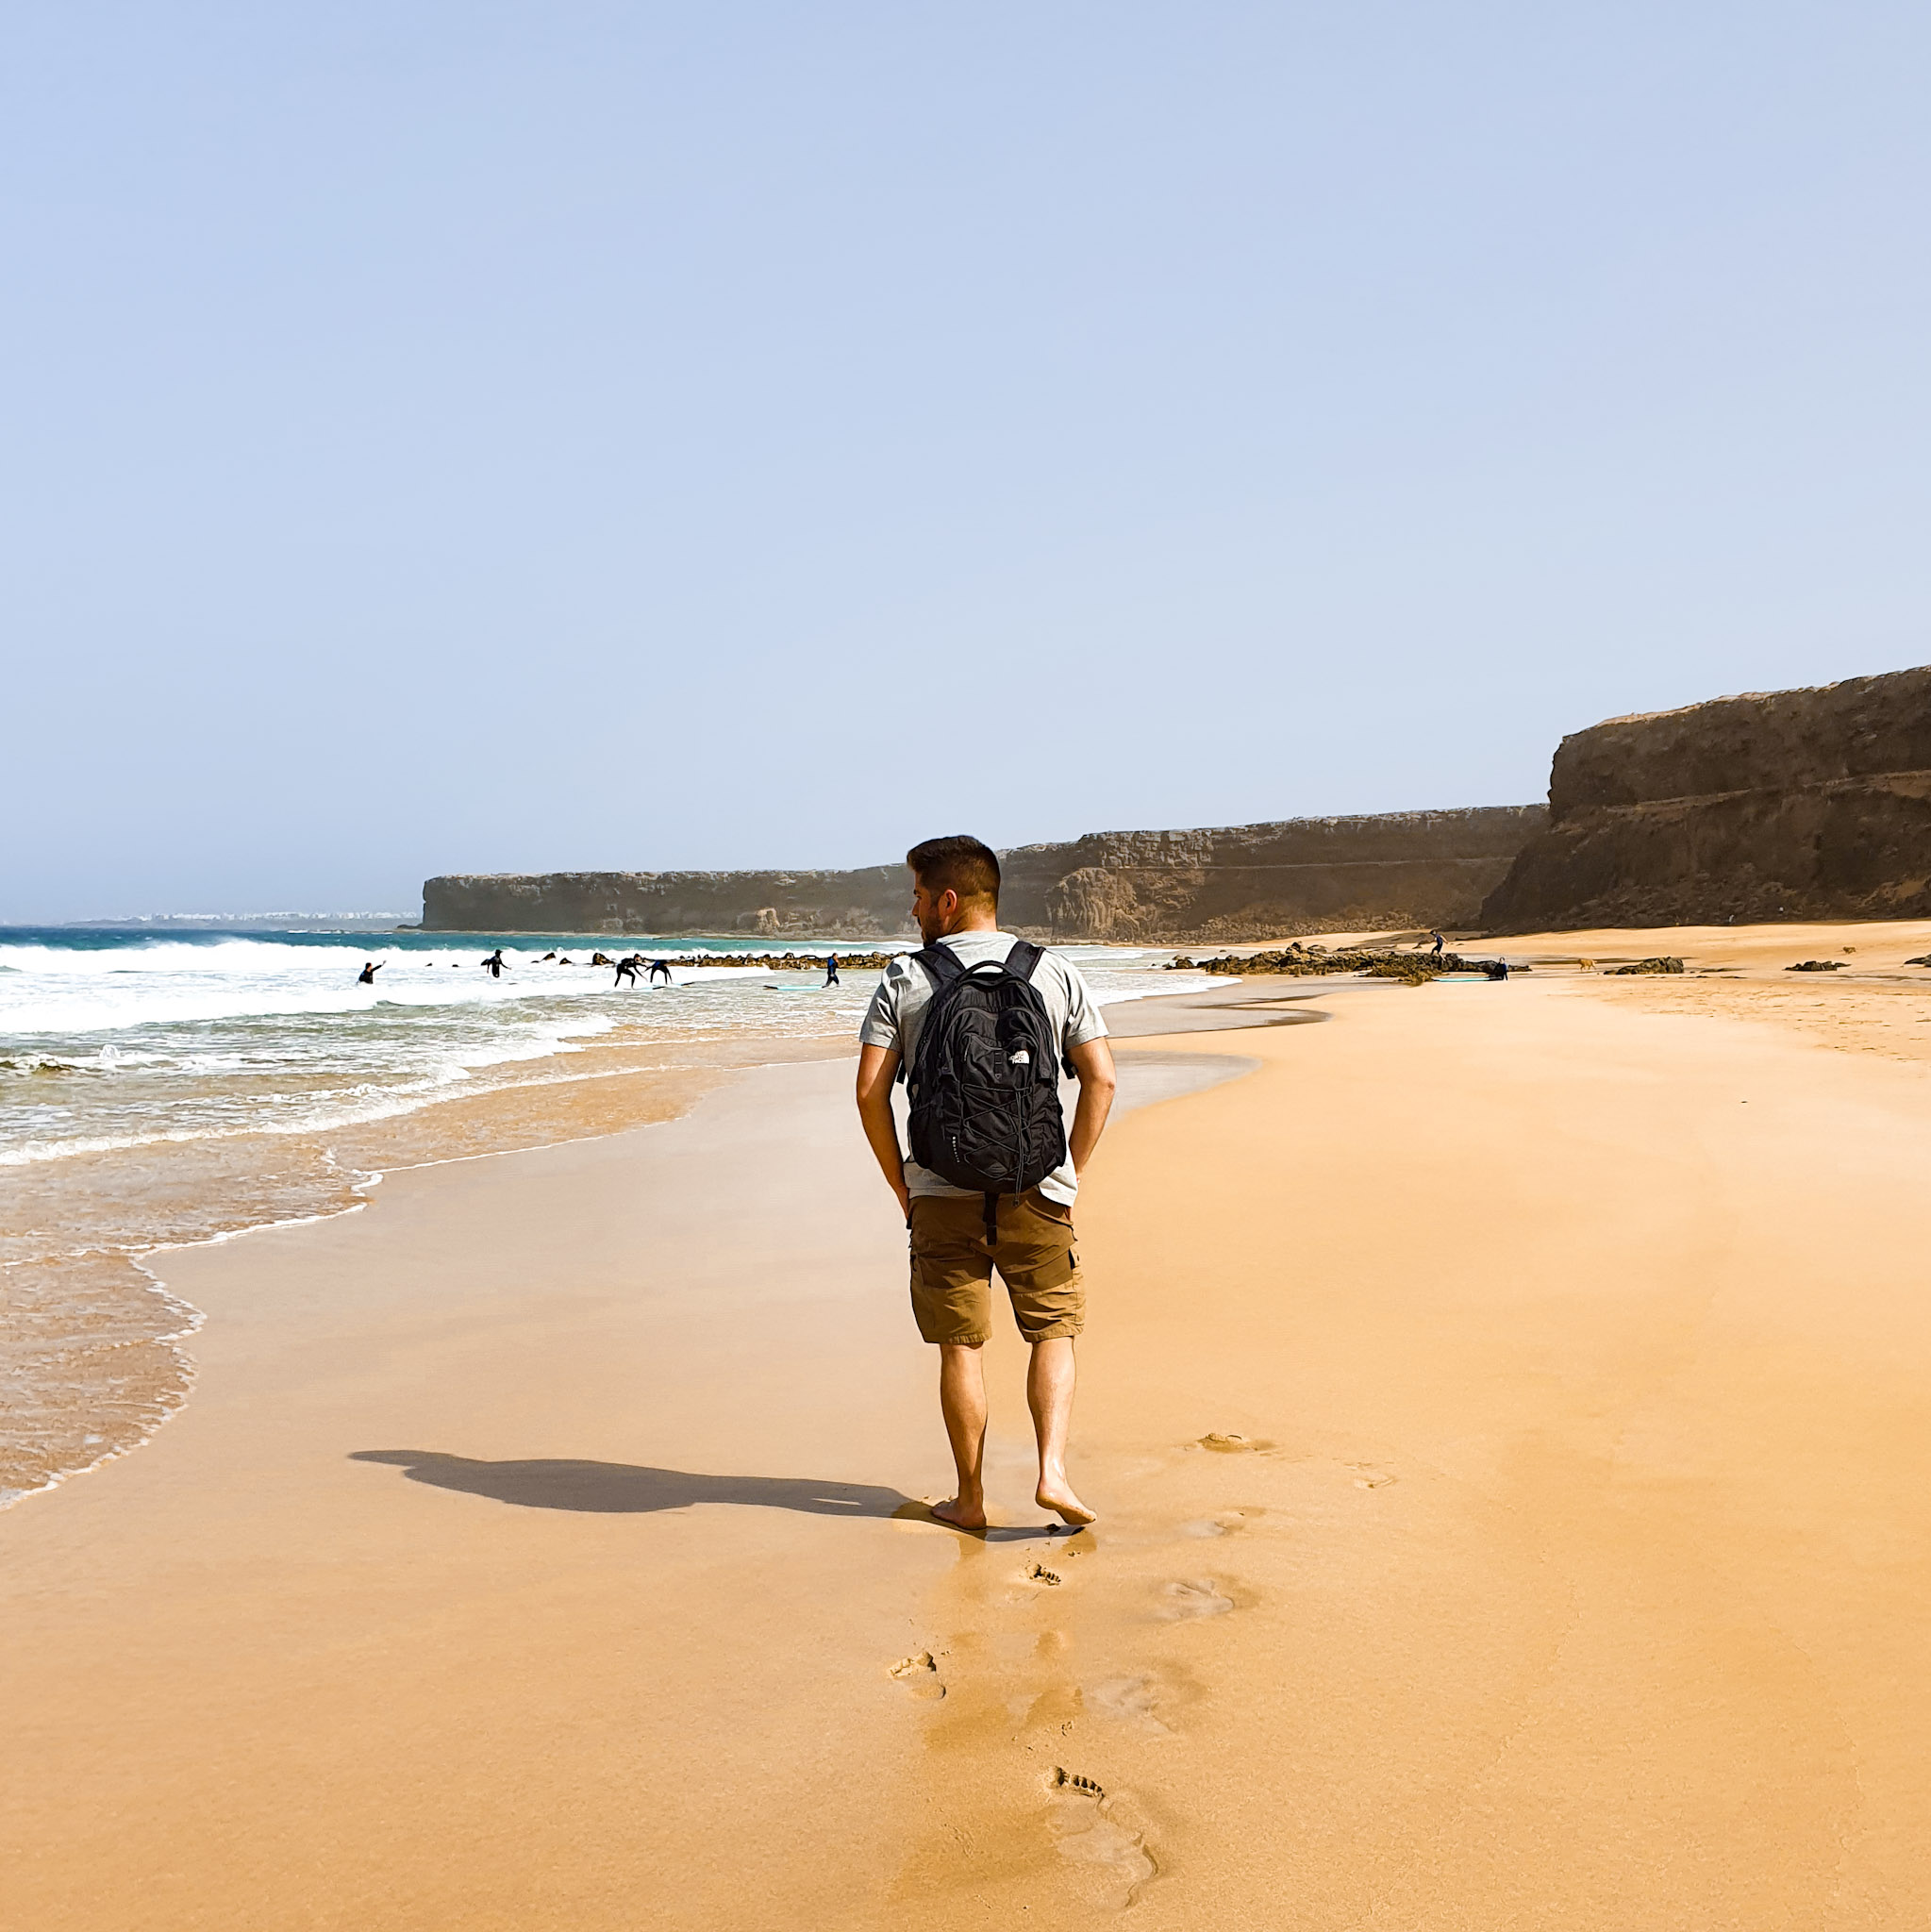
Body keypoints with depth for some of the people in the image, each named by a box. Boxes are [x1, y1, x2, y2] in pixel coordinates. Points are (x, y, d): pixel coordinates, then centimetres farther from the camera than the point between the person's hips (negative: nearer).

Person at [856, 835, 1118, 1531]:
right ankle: (1052, 1470, -1)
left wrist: (901, 1186, 5)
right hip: (1036, 1191, 1)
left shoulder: (904, 979, -1)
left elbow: (871, 1090, -5)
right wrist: (1069, 1173, 7)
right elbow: (1100, 1079, -1)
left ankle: (970, 1499, 16)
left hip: (943, 1194, -1)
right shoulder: (1055, 973, 3)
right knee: (1053, 1331, 14)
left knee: (960, 1347, 9)